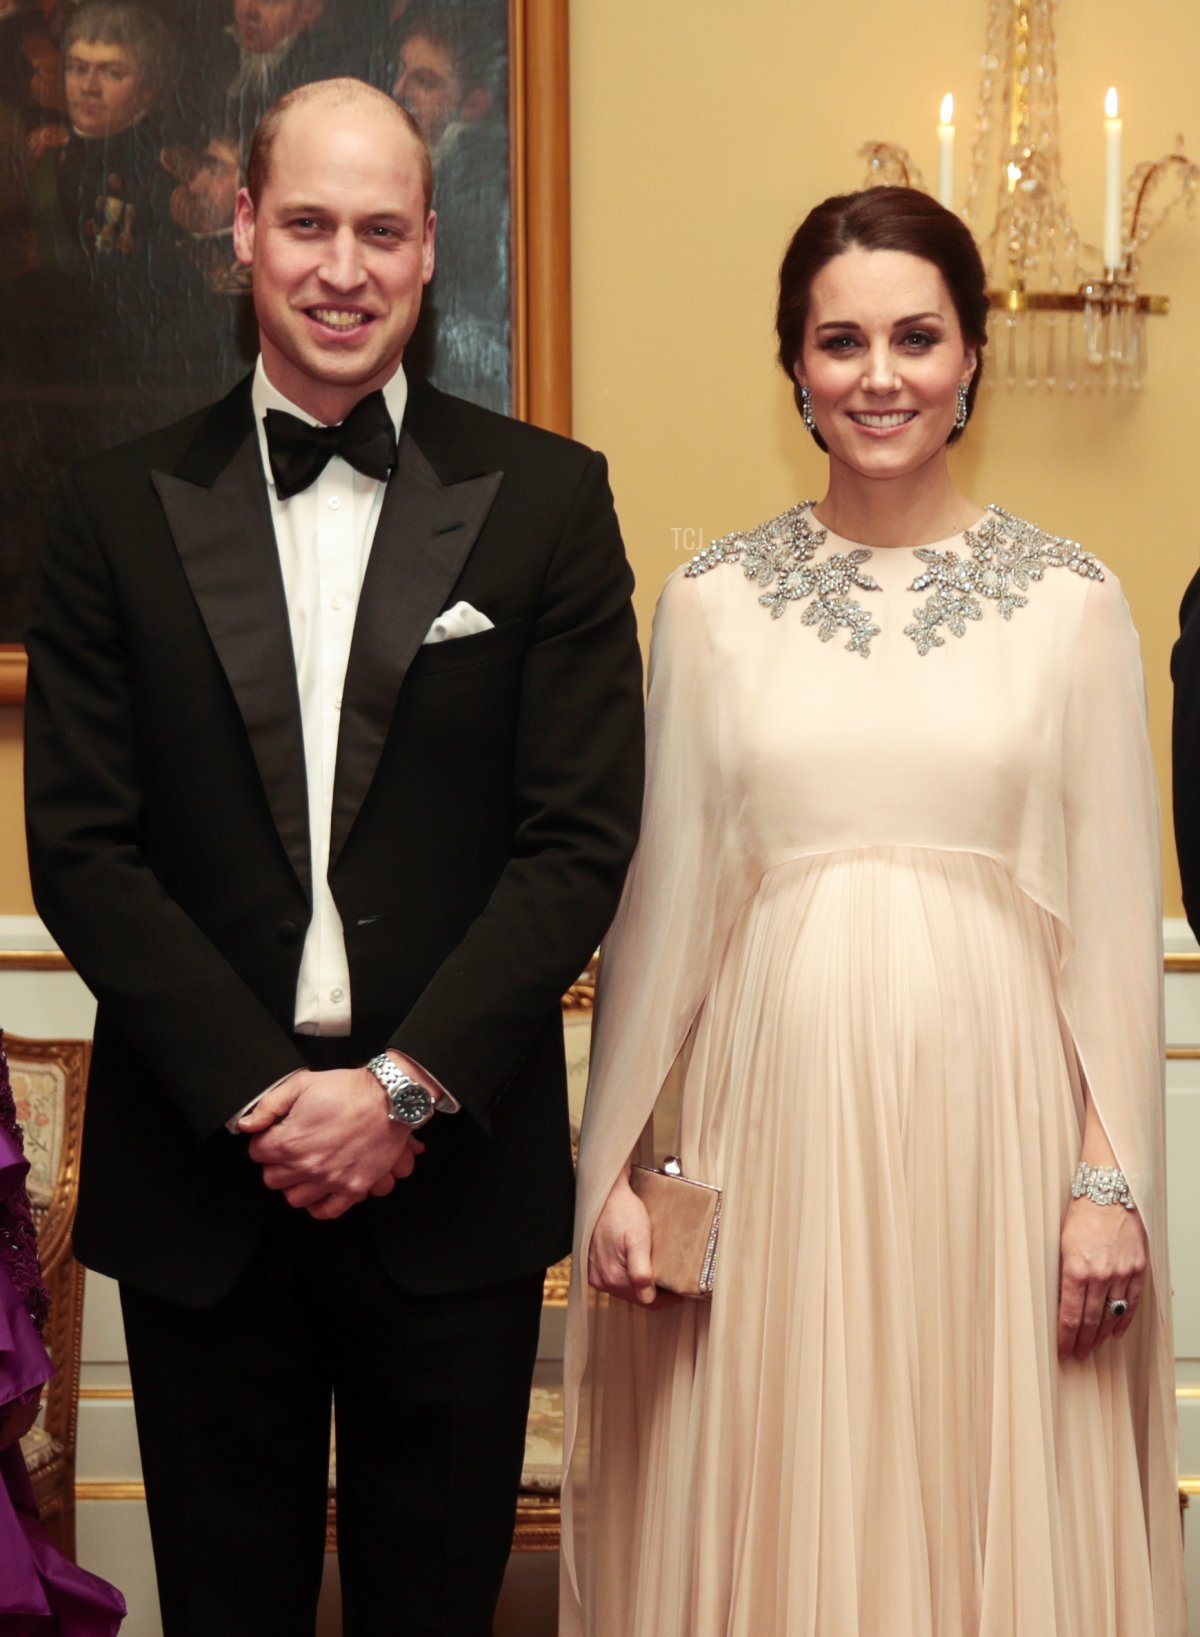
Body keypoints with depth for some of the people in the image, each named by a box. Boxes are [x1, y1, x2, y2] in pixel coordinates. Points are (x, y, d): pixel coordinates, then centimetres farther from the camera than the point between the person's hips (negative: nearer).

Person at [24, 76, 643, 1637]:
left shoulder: (547, 498, 1)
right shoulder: (122, 511, 3)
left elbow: (582, 837, -4)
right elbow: (80, 848, -2)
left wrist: (405, 1085, -12)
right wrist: (257, 1095, -11)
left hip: (453, 1165, 0)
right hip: (197, 1169, 1)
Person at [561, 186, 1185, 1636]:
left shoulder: (1070, 602, 2)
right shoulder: (710, 602, 3)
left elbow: (1113, 913, 1)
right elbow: (661, 898, 5)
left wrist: (1110, 1180, -3)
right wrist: (612, 1166, 4)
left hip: (990, 1115, 0)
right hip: (779, 1114, 1)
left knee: (996, 1518, 9)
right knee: (775, 1520, 9)